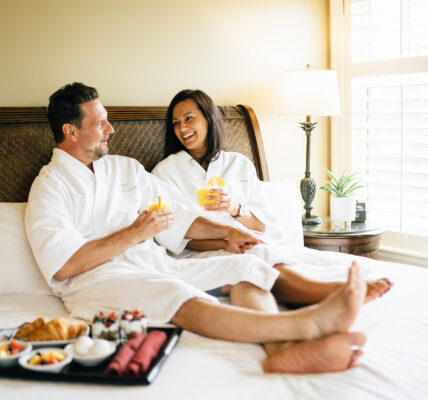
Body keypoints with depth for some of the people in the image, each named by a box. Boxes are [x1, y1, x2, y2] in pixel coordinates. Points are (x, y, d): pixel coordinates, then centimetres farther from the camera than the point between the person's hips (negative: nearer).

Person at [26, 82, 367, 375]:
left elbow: (177, 218, 24)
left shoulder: (126, 168, 23)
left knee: (246, 265, -13)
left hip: (155, 264, 7)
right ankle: (307, 323, -53)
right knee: (174, 294, -37)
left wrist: (225, 231, 8)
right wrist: (134, 233, -11)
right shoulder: (50, 185, 3)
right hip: (96, 281, -7)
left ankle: (283, 349, -44)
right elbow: (62, 266, -11)